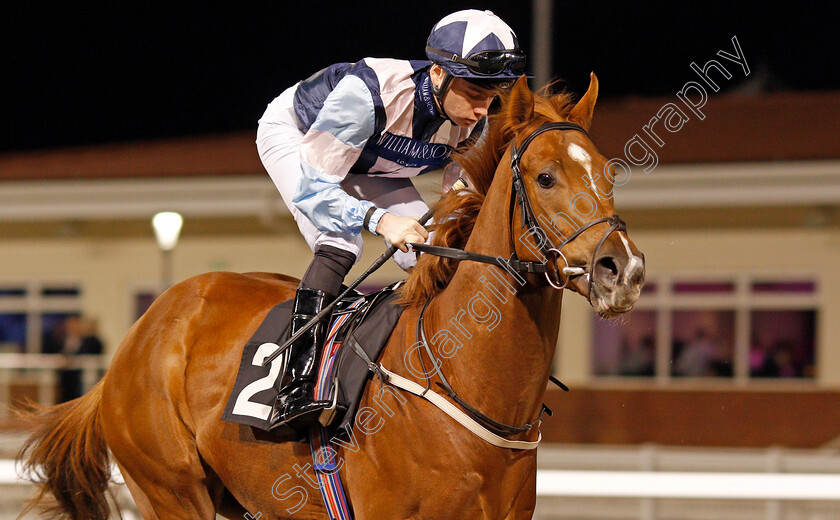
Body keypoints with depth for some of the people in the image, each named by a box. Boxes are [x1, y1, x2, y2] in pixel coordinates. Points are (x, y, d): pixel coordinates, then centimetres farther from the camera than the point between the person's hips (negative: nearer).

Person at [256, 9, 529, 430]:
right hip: (296, 138, -6)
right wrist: (378, 218, -53)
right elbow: (310, 188, -38)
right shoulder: (367, 95, -42)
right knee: (339, 246, -29)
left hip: (370, 166, 6)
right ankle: (295, 389, -34)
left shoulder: (473, 125, -23)